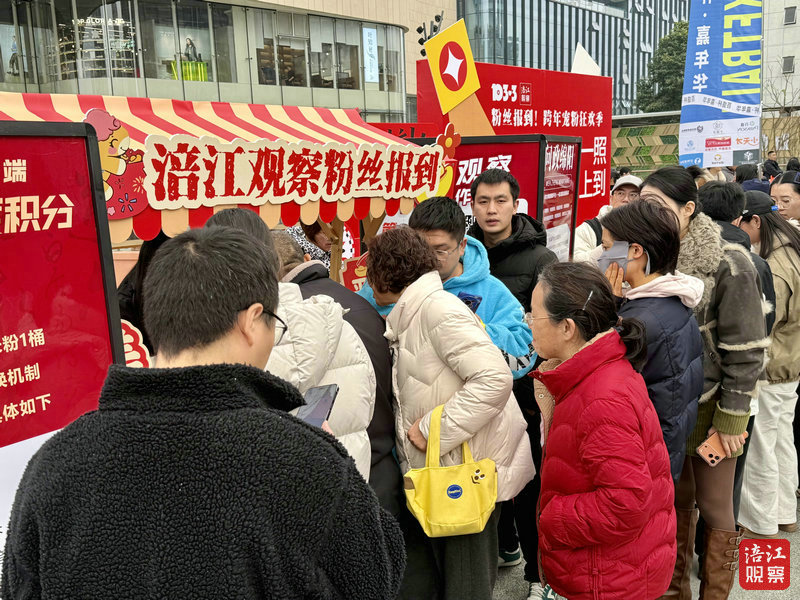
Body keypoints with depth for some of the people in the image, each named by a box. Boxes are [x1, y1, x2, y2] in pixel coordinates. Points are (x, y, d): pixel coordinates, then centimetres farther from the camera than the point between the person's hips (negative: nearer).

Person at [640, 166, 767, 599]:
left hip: (710, 408, -5)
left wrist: (731, 421, -14)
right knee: (675, 500, 18)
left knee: (714, 507, 9)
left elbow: (745, 351, -14)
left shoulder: (728, 264, -16)